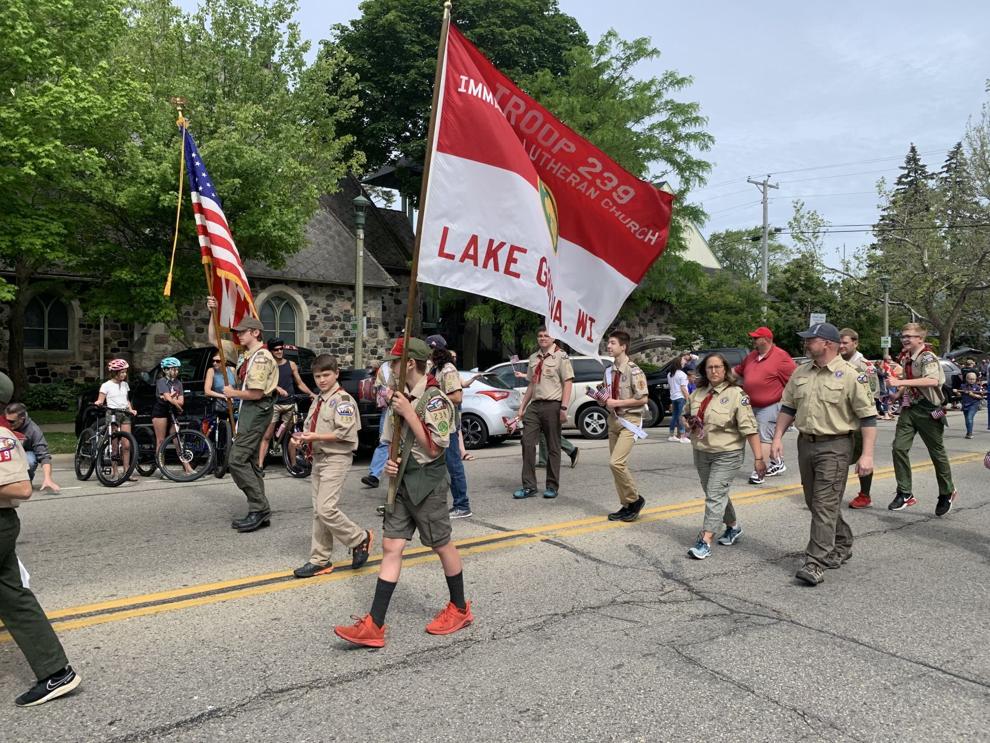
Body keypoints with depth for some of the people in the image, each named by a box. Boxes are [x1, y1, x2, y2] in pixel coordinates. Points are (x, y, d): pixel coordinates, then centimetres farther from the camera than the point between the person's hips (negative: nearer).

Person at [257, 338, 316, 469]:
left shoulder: (291, 364, 11)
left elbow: (299, 383, 15)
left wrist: (311, 393, 1)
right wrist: (278, 388, -29)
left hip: (289, 404, 3)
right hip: (274, 404, -3)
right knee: (266, 437, -5)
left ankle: (293, 464, 16)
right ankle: (260, 465, -6)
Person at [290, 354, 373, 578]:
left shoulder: (343, 400, -11)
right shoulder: (318, 401, 15)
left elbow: (344, 434, -18)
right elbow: (310, 426, 20)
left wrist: (316, 437, -20)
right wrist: (303, 437, -1)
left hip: (336, 459, -9)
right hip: (318, 457, 9)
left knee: (326, 509, -15)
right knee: (318, 511, 10)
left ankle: (360, 538, 7)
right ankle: (320, 561, 17)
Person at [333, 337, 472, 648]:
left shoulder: (435, 400, -16)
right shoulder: (401, 396, 10)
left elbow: (433, 447, -20)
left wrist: (408, 412, -21)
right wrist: (391, 461, -1)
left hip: (427, 482, -7)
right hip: (402, 480, 8)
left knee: (441, 545, 8)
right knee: (391, 546, 3)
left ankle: (460, 609, 28)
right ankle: (374, 625, 4)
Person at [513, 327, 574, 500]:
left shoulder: (561, 356, -3)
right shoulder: (533, 358, 17)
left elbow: (568, 383, -9)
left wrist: (564, 408, -17)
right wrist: (523, 406, 16)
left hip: (552, 405, -6)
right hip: (534, 405, 6)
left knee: (553, 447, 3)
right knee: (527, 443, -2)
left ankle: (552, 486, 13)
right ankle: (529, 486, 5)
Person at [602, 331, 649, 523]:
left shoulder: (633, 371, -13)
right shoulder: (610, 372, 11)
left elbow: (642, 399, -16)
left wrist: (617, 403, -17)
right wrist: (604, 399, 0)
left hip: (630, 420, -8)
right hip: (613, 419, 8)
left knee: (616, 462, -18)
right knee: (617, 464, 9)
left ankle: (635, 499, 2)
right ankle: (626, 506, 19)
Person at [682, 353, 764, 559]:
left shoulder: (736, 394, -13)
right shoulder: (697, 393, 5)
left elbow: (749, 428, -17)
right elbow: (686, 413, 23)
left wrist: (758, 457, -21)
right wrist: (688, 423, -1)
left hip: (727, 454, -7)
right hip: (701, 453, 7)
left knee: (715, 495, -10)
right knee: (716, 494, 18)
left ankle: (705, 541, -9)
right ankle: (733, 526, 38)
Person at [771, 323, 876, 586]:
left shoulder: (850, 376, -11)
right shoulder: (800, 373, 8)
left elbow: (868, 417, -11)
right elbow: (787, 407, 15)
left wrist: (867, 455, -16)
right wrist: (778, 438, 6)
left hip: (834, 447, -7)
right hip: (805, 444, 7)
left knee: (825, 505, -8)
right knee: (815, 503, 16)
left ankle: (816, 563, -6)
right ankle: (842, 545, 36)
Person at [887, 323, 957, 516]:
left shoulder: (928, 357, -15)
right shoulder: (905, 358, 10)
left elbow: (932, 380, -35)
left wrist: (902, 382, -38)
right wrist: (897, 392, 6)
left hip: (928, 410, -7)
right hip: (909, 408, 7)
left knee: (937, 453, 7)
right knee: (899, 447, -6)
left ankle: (947, 493, 27)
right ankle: (904, 493, 2)